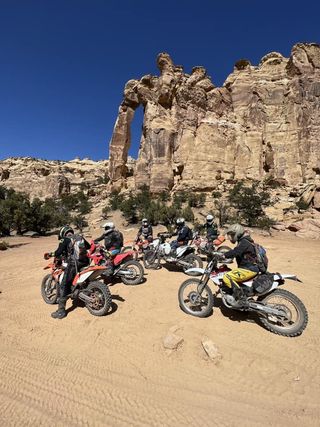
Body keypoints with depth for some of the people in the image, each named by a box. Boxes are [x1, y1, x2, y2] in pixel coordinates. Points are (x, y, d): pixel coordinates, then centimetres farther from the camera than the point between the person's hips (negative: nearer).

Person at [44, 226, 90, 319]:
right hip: (85, 263, 6)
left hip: (73, 265, -6)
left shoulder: (65, 240, -2)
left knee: (64, 286, 0)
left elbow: (58, 252, -12)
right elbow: (90, 247, 23)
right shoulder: (81, 238, 13)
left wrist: (50, 254, 7)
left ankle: (61, 311, -1)